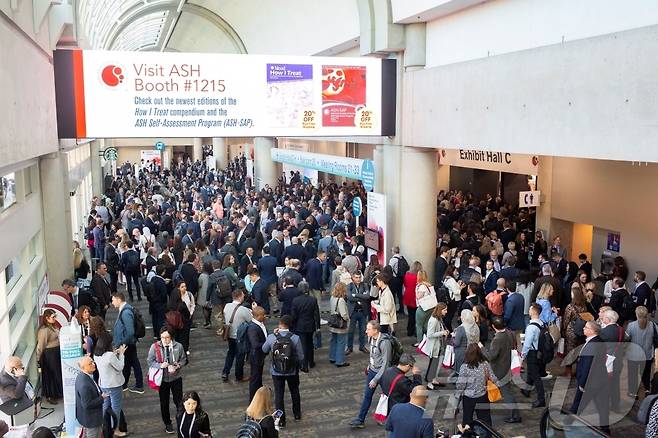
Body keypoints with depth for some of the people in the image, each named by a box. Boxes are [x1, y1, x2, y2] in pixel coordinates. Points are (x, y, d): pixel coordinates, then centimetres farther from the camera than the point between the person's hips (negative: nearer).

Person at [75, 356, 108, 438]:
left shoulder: (81, 376, -5)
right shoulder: (84, 385, -36)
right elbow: (87, 404, -30)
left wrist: (100, 393, -1)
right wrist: (102, 398, -21)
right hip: (91, 419, -10)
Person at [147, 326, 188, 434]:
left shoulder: (178, 346, -12)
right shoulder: (155, 347, -13)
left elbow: (183, 359, 0)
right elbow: (149, 361, -6)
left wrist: (178, 366, -19)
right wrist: (160, 365, -22)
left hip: (176, 378, 0)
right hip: (162, 379, 0)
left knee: (179, 401, 8)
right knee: (164, 402, 15)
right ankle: (167, 423, 34)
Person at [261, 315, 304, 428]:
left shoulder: (271, 337, -18)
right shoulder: (295, 338, -20)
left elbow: (264, 350, 2)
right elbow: (301, 357, -12)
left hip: (276, 371, -1)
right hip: (292, 371, 1)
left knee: (278, 394, 14)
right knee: (295, 392, 24)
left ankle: (281, 420, 22)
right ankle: (297, 414, 41)